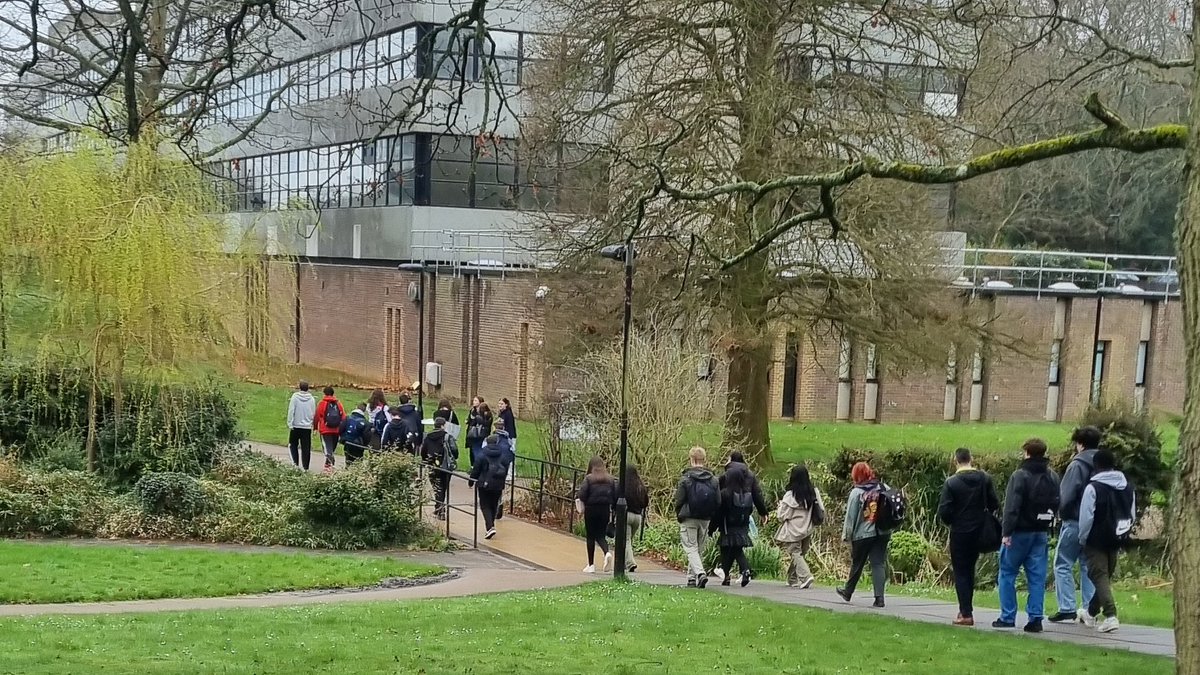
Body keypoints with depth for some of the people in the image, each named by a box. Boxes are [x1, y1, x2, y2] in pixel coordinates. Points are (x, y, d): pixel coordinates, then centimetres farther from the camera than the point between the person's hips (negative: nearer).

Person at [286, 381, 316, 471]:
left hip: (296, 426, -2)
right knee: (306, 448, 5)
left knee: (293, 445, 13)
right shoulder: (312, 399, 1)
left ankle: (295, 462, -5)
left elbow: (291, 411, -9)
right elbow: (314, 414, 6)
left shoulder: (295, 397, -7)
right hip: (307, 426, 2)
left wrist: (290, 424, -7)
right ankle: (305, 467, 3)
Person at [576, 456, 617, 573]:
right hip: (605, 509, 3)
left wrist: (582, 506, 4)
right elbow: (615, 495, 2)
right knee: (601, 536, 11)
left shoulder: (589, 478, -6)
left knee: (591, 537, 7)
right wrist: (612, 511, 8)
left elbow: (582, 495, -14)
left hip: (591, 509, -3)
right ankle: (607, 552, -19)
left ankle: (591, 565, 9)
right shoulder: (610, 479, 5)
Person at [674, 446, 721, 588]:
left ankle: (700, 573, -22)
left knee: (691, 548, -2)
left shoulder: (686, 478, -11)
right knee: (699, 549, 15)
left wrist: (679, 516, 8)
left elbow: (679, 501, -8)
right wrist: (710, 515, 15)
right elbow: (718, 502, 3)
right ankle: (692, 577, 21)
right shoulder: (713, 480, 2)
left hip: (689, 519, -4)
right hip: (705, 520, 4)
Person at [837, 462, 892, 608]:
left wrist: (846, 535, 2)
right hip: (882, 533, 3)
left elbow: (850, 516, -7)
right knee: (879, 563, 4)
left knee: (857, 563, 13)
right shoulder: (883, 488, 0)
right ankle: (879, 597, -4)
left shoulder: (856, 492, -10)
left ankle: (848, 591, 30)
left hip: (862, 534, -3)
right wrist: (889, 532, 10)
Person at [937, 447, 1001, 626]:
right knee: (970, 570, 18)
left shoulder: (951, 482, -13)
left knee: (960, 572, 3)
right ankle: (966, 609, 22)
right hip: (980, 532, 4)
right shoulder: (985, 478, -1)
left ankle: (966, 613, -3)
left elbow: (943, 511, -15)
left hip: (960, 532, -4)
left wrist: (949, 522, 6)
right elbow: (995, 504, -2)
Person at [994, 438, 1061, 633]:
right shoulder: (1053, 478, 9)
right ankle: (1035, 619, 1)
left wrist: (1006, 532, -15)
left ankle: (1008, 617, 6)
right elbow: (1056, 504, 13)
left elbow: (1012, 507, -17)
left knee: (1007, 573, 6)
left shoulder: (1020, 476, -12)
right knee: (1037, 577, 5)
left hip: (1020, 532, -5)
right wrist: (1046, 523, 13)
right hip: (1041, 533, 5)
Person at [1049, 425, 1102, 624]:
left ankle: (1067, 608, -3)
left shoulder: (1077, 465, -12)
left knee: (1063, 565, 3)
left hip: (1076, 521, -6)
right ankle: (1089, 609, 11)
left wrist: (1063, 513, 1)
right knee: (1088, 566, 13)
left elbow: (1067, 495, -16)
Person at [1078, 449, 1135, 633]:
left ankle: (1110, 615, -20)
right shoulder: (1127, 487, 8)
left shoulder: (1093, 487, -14)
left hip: (1096, 542, -7)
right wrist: (1123, 535, 18)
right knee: (1106, 576, 17)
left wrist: (1082, 539, -2)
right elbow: (1132, 516, 12)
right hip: (1116, 542, 7)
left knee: (1099, 576, -5)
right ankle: (1091, 613, 31)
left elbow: (1086, 517, -14)